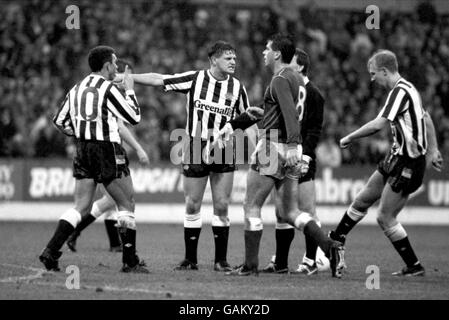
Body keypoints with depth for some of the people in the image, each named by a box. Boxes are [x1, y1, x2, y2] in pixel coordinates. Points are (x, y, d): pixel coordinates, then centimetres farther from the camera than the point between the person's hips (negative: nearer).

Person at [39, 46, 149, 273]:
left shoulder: (77, 89, 9)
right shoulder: (107, 89, -11)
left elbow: (59, 121, 15)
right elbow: (134, 118, -7)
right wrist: (130, 90, 4)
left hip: (83, 152, 7)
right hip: (107, 152, -7)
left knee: (81, 207, 7)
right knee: (127, 205, 5)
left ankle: (51, 251, -8)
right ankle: (130, 261, 6)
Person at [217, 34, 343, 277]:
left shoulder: (281, 80, -11)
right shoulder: (296, 79, 18)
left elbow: (290, 112, -26)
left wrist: (292, 144, -37)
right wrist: (233, 125, 32)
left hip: (273, 147, -9)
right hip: (292, 150, 9)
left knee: (251, 206, 1)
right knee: (289, 212, 10)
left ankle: (250, 265, 3)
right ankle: (328, 245, -8)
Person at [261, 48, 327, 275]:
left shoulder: (312, 93, -6)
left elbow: (315, 129, -11)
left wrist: (305, 155, -20)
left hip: (301, 162, -7)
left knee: (307, 213, -3)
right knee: (281, 213, 8)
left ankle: (310, 262, 1)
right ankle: (280, 263, 13)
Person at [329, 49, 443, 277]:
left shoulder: (400, 91, -21)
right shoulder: (405, 89, 11)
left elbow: (378, 124, -27)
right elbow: (426, 120, 21)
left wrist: (349, 138, -15)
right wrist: (433, 150, 22)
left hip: (407, 164, -10)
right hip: (397, 158, 10)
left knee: (385, 217, -5)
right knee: (362, 201, 16)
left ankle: (414, 266, 3)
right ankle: (335, 242, 29)